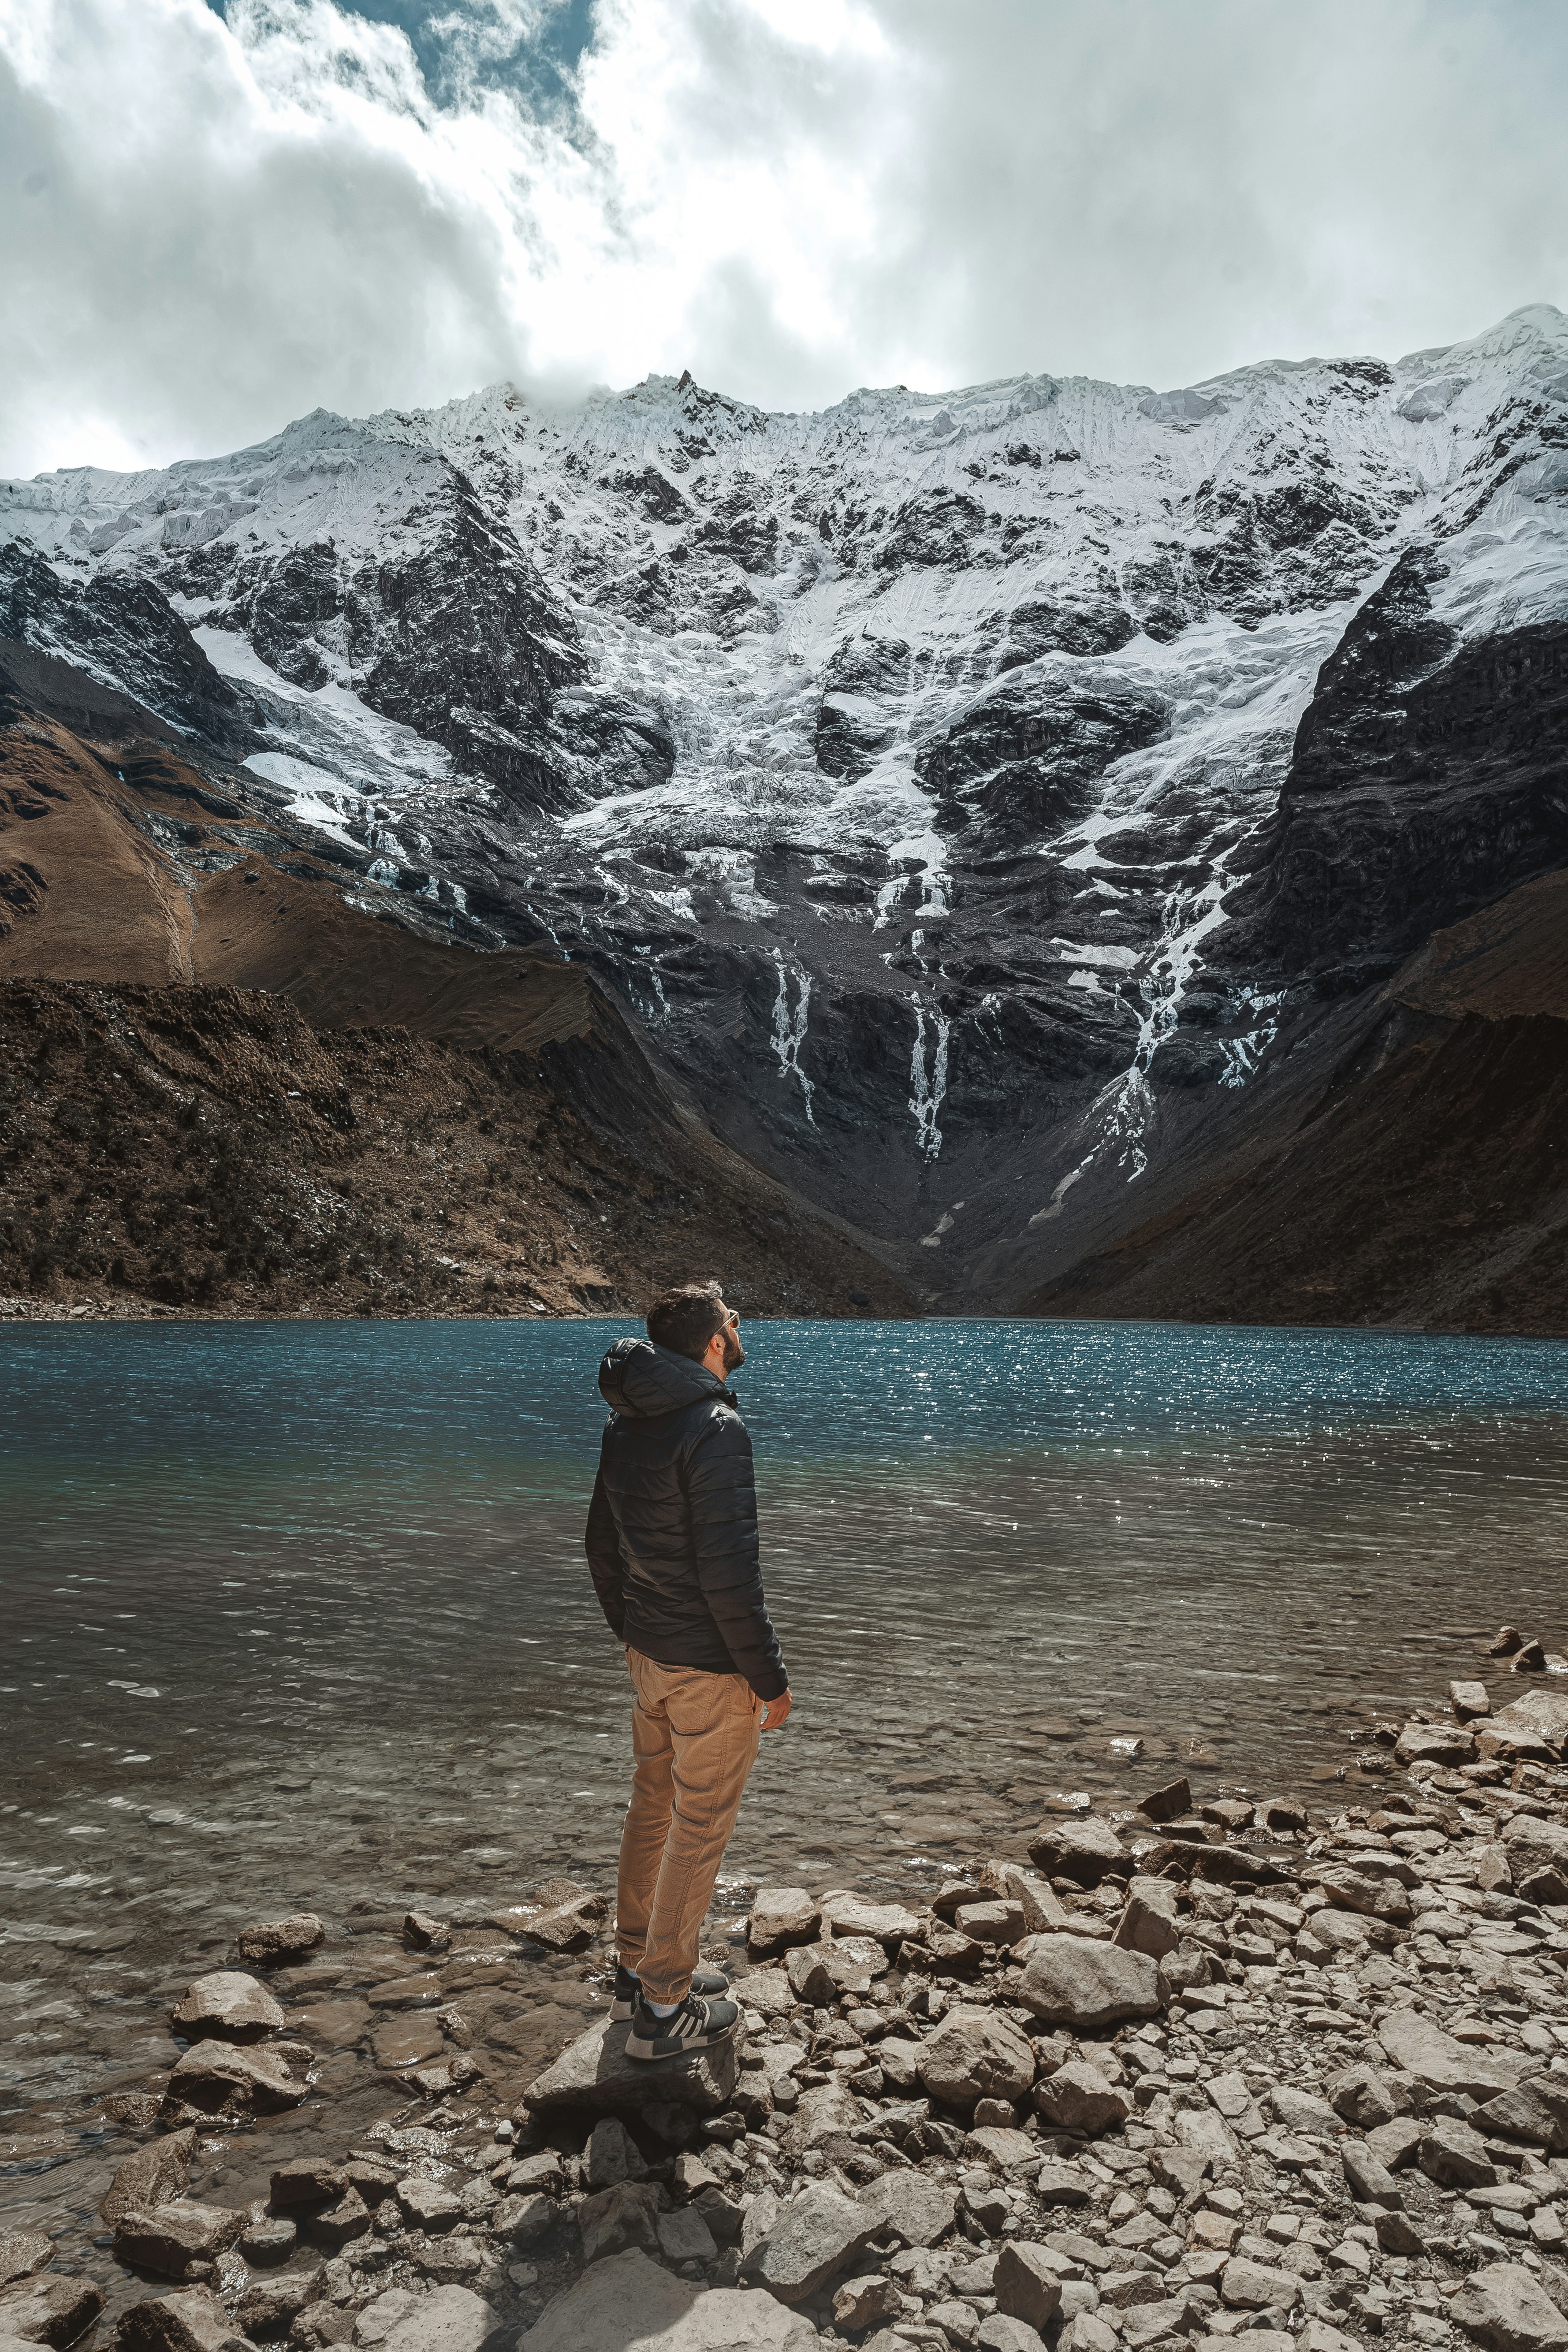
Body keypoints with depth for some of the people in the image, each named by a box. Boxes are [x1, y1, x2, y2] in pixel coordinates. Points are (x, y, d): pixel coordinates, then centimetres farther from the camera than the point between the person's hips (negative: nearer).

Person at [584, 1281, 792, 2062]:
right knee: (699, 1830, 6)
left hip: (648, 1655, 8)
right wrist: (770, 1677, -15)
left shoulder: (624, 1423, 3)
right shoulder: (715, 1428, -24)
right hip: (711, 1670, -8)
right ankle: (663, 2010, 20)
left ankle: (638, 1968, 37)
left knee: (652, 1807, 21)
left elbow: (601, 1545, 12)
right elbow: (728, 1572, -25)